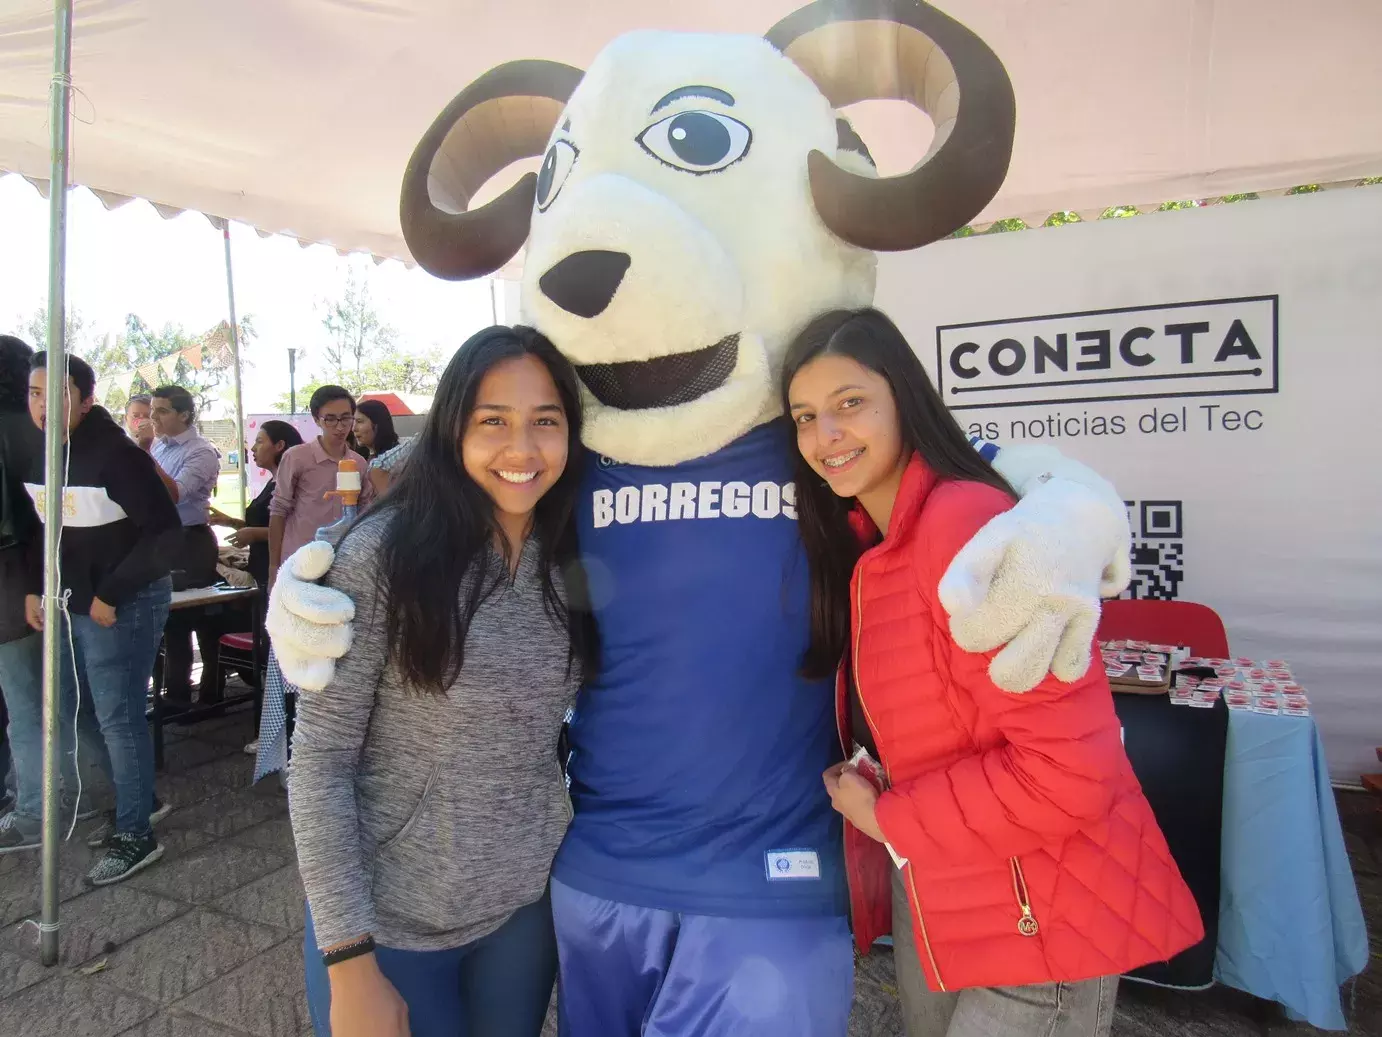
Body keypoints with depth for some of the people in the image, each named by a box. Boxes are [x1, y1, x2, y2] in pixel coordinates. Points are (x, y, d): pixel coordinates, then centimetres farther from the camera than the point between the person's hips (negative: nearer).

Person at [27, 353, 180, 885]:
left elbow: (165, 531, -21)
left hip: (125, 604, -7)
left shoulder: (116, 456, -19)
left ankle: (135, 836, 11)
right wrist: (34, 588, 7)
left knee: (118, 716, -1)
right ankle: (141, 798, 34)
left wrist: (110, 596, -18)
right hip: (74, 602, 7)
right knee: (111, 712, 16)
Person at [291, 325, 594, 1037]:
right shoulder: (384, 553, -17)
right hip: (386, 922, -4)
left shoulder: (572, 564, -3)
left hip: (527, 907, 5)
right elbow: (319, 762, -15)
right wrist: (351, 961, -14)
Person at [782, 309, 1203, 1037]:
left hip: (1041, 924, -8)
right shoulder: (859, 541, 2)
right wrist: (859, 789, -6)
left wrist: (888, 817, -18)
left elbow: (1070, 770, -28)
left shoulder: (968, 523, -25)